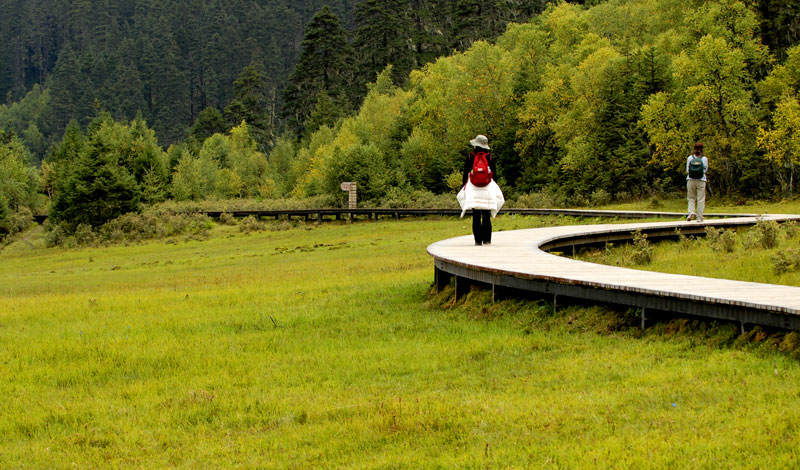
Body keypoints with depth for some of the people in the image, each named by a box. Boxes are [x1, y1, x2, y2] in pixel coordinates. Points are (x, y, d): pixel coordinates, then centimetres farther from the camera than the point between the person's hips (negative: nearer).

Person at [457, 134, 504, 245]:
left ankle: (478, 240, -3)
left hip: (473, 189, -1)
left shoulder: (470, 157, -1)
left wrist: (464, 186, 11)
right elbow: (494, 174, 6)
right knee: (486, 216, 4)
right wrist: (493, 187, 17)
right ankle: (487, 239, 1)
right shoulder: (490, 157, 2)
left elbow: (465, 174, 2)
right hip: (488, 189, 1)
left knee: (476, 216, 0)